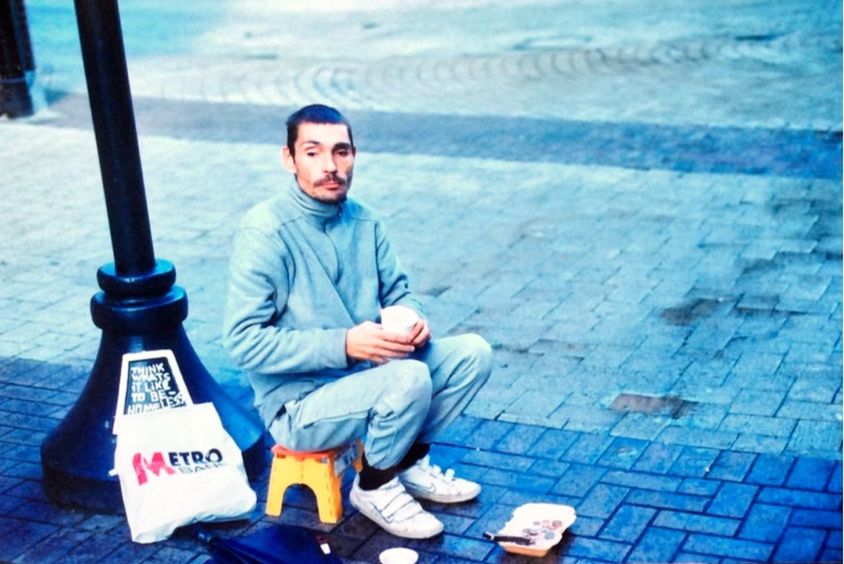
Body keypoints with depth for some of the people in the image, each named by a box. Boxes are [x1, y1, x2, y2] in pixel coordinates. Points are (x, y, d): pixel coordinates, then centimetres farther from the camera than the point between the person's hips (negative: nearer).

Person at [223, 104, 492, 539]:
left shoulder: (362, 221, 3)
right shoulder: (264, 232, -19)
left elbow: (396, 291, 14)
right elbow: (243, 341, -23)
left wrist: (414, 320, -12)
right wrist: (344, 344, -30)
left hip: (368, 376, 7)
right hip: (299, 404, -7)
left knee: (473, 352, -7)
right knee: (410, 378, -30)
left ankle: (411, 464, 9)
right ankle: (374, 487, -3)